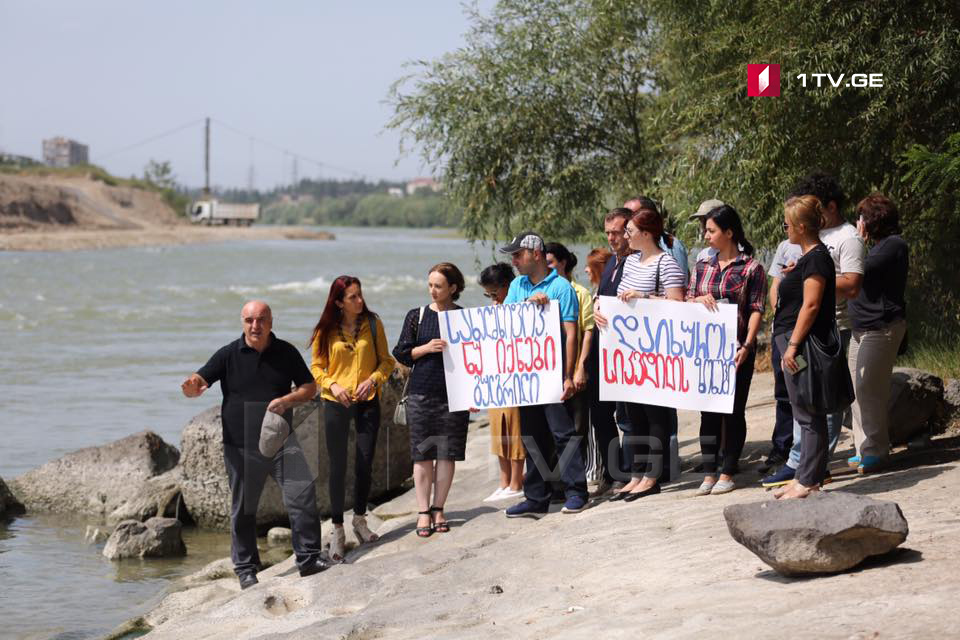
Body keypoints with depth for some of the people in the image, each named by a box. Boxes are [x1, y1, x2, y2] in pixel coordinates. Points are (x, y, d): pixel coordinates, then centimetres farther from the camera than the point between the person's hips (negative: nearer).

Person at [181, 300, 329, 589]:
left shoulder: (286, 352, 4)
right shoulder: (229, 355, -2)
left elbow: (309, 388, 8)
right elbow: (199, 381, -10)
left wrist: (287, 401, -12)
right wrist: (192, 387, -35)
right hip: (241, 445, -1)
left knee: (303, 494, -9)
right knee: (243, 508, 6)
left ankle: (309, 557, 2)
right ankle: (245, 568, 19)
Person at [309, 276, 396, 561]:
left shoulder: (372, 324, -1)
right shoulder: (326, 331, -3)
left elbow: (386, 361, 5)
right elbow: (317, 366, 3)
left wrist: (373, 379, -12)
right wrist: (332, 384, -14)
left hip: (367, 402, 1)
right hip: (335, 403, -1)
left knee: (365, 464, 5)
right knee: (338, 466, 0)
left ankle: (360, 519, 25)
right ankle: (338, 530, 7)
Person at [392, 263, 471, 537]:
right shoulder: (417, 316, 6)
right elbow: (400, 354, 6)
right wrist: (426, 348, -10)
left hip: (454, 394, 0)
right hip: (421, 393, 0)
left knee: (447, 453, 1)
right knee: (423, 453, -1)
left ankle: (438, 509, 10)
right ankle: (423, 511, 3)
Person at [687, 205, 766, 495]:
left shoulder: (751, 268, -3)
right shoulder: (703, 267, 12)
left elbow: (757, 310, -7)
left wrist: (747, 345, -18)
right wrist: (699, 299, -10)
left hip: (737, 350, -4)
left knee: (733, 410, 2)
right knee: (708, 410, 4)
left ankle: (727, 473, 8)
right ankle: (709, 473, 8)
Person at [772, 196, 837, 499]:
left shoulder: (816, 258, -15)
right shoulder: (807, 257, 16)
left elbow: (810, 305, -21)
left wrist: (793, 344, -22)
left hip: (804, 343, -11)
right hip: (794, 342, 11)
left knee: (809, 415, -6)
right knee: (806, 414, 14)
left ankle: (809, 480, -3)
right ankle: (806, 476, 19)